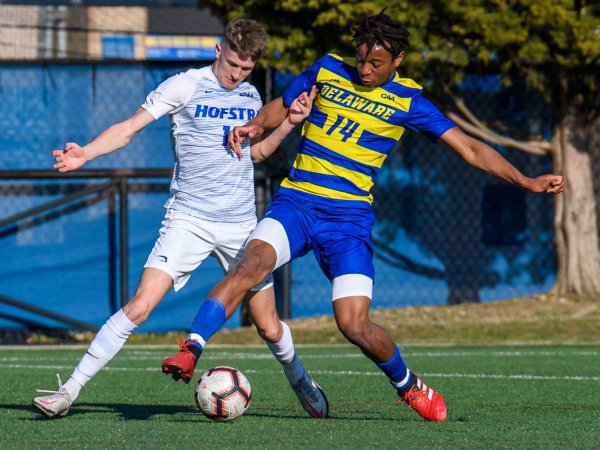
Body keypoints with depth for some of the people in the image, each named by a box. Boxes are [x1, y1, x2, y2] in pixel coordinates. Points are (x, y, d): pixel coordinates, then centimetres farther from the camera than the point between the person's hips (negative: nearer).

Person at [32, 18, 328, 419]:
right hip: (189, 219, -4)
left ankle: (300, 381, 39)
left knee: (269, 327, 7)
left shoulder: (250, 96, 9)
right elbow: (129, 128, -7)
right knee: (140, 306, -18)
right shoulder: (185, 87, -6)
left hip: (242, 223, 4)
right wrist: (87, 153, -23)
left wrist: (290, 123, 9)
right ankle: (70, 390, -12)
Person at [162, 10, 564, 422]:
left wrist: (527, 182, -5)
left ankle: (408, 384, 19)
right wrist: (256, 126, -2)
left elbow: (469, 149, 3)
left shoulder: (408, 101, 1)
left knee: (354, 325, -10)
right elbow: (281, 109, 20)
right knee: (253, 263, -29)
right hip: (296, 201, 1)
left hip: (349, 216, -1)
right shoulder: (327, 70, 7)